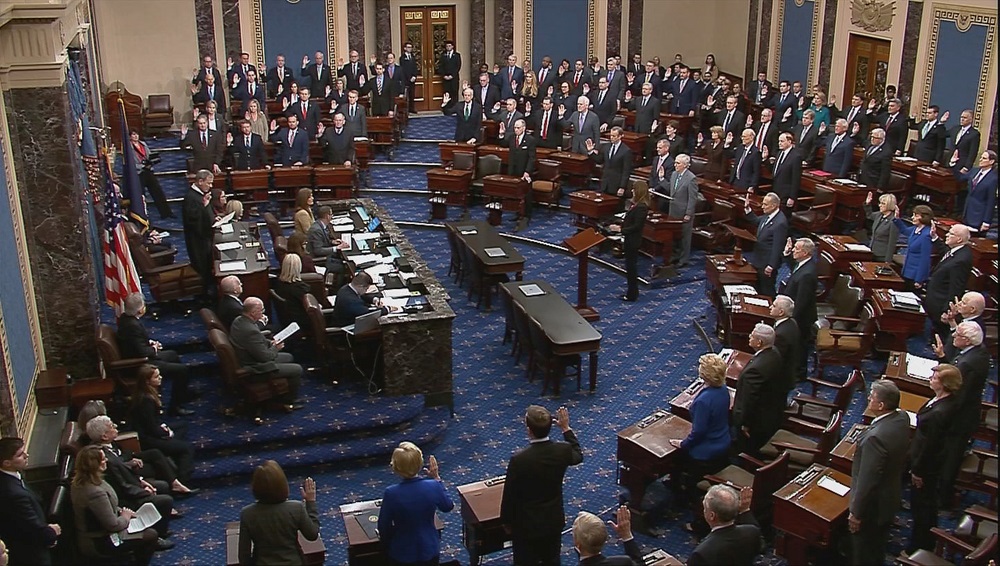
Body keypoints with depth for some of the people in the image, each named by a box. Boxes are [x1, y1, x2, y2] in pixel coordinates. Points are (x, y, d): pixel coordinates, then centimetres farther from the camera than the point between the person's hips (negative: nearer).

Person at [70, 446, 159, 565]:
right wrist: (125, 517, -7)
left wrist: (121, 511, 3)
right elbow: (113, 525, -26)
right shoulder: (95, 493, -35)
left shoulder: (80, 482, -5)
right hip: (99, 544, -10)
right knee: (151, 536, -3)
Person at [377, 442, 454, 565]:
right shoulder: (433, 486, -19)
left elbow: (384, 527, -10)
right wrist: (437, 478, 7)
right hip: (429, 550, 1)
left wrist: (387, 546, 10)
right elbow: (448, 507, 3)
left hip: (402, 554, -1)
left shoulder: (391, 494, -24)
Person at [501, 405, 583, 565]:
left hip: (526, 525, -4)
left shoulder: (519, 460, -29)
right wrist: (566, 428, 17)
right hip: (554, 521, 4)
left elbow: (510, 496, -17)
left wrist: (506, 521, 1)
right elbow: (578, 456, 10)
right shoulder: (563, 450, -16)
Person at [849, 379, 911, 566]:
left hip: (873, 505, -8)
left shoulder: (876, 437, -38)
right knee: (878, 549, 30)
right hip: (891, 497, 8)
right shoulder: (902, 418, -11)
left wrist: (856, 513, -18)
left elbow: (867, 480, -29)